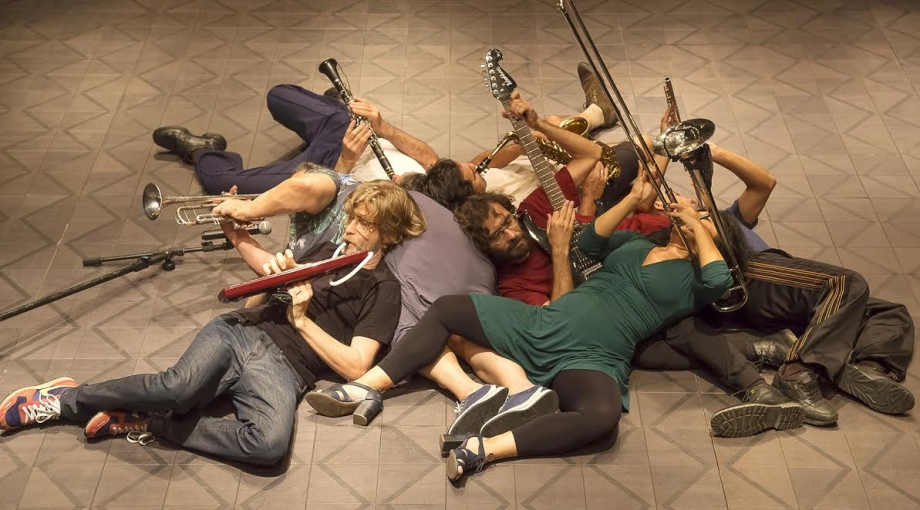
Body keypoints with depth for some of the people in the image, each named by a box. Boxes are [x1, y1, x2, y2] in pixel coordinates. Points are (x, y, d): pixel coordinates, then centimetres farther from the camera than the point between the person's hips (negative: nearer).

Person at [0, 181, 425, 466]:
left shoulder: (382, 289, 4)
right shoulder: (328, 249, 21)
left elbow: (355, 366, -8)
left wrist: (302, 320, -7)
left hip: (283, 368, -4)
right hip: (240, 331, 4)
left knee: (271, 444, -37)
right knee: (178, 387, -31)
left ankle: (148, 422, -20)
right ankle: (66, 398, -9)